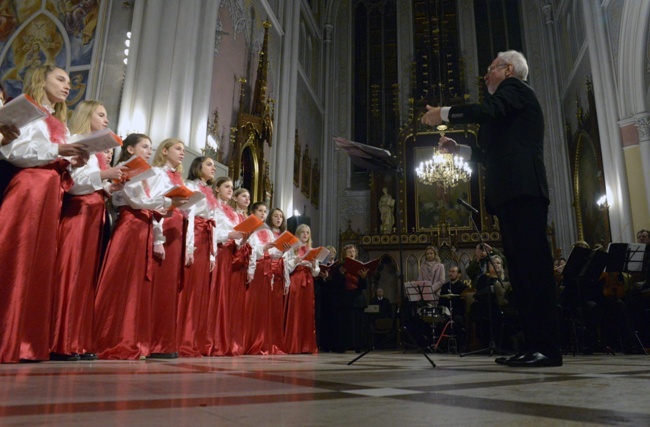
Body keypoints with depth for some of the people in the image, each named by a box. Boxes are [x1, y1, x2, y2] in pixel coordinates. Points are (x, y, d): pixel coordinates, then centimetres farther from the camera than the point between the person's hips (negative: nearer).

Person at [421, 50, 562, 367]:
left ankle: (547, 348, -12)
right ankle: (534, 344, 6)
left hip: (522, 190, -10)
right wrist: (458, 149, 20)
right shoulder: (509, 103, 32)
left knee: (533, 266, -13)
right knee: (521, 270, 4)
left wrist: (443, 114, -4)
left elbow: (487, 111, -16)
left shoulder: (515, 88, 6)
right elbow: (493, 154, 28)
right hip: (512, 195, 10)